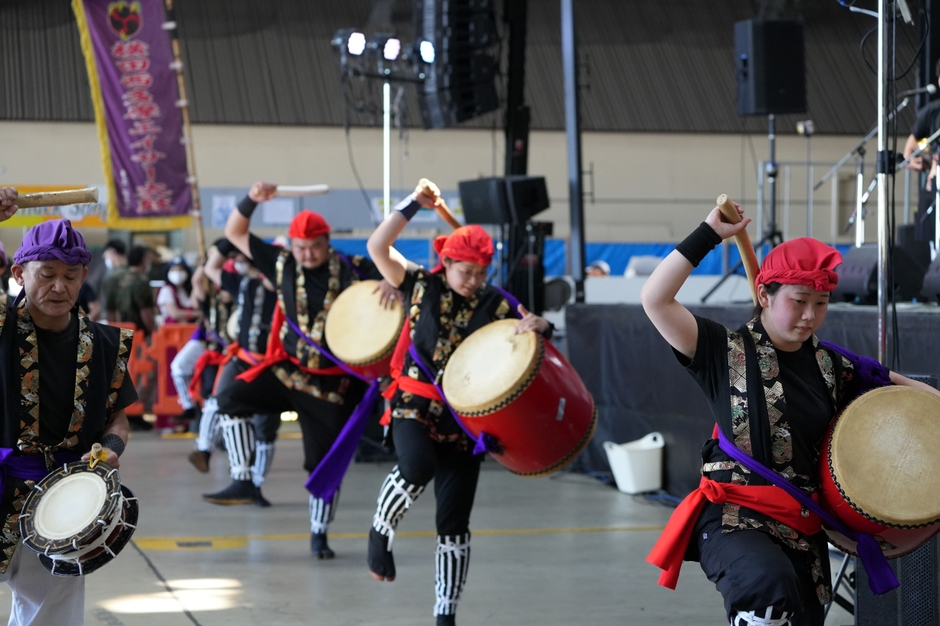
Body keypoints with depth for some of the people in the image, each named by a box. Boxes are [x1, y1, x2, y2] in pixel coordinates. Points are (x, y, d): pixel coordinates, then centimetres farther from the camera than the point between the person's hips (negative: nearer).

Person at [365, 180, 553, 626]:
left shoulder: (494, 304, -1)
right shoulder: (422, 285, -3)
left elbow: (530, 336, -3)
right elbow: (377, 247, -10)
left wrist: (539, 326, -26)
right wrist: (415, 203, -13)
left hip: (463, 417, 2)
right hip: (414, 404, -2)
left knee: (454, 523, 1)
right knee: (417, 467, -34)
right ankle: (381, 531, -4)